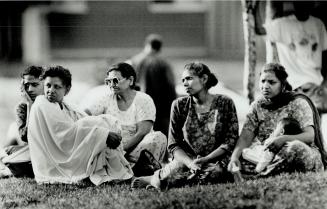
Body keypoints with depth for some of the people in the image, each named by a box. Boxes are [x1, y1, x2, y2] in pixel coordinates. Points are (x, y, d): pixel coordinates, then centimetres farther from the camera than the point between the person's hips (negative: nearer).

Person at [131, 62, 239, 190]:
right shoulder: (179, 105, 6)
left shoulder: (225, 103, 2)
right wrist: (190, 163, -17)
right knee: (173, 170, -36)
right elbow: (173, 145, 3)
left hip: (216, 159, 1)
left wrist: (204, 160, -14)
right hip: (186, 159, -1)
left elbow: (230, 141, -2)